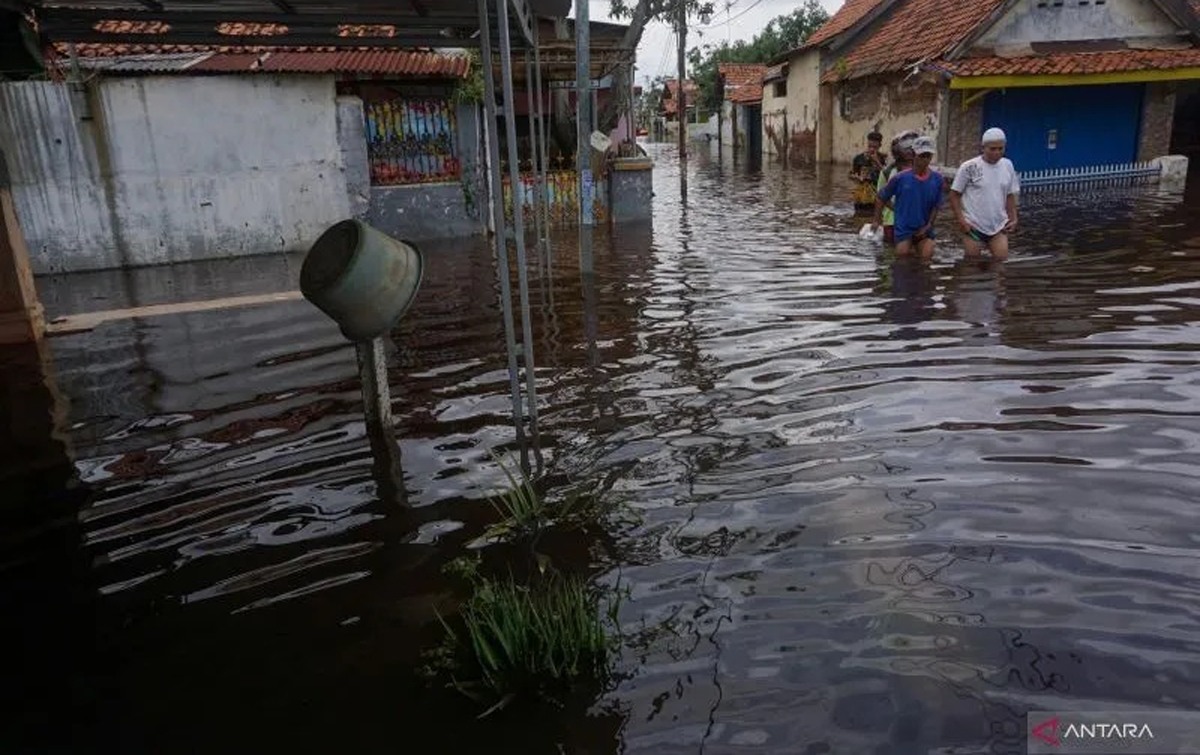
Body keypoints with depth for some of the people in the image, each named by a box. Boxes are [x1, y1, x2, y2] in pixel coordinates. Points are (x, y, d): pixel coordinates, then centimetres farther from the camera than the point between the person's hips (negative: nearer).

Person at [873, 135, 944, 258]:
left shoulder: (937, 179, -3)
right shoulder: (900, 178, -9)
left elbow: (936, 206, 4)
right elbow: (881, 198, 1)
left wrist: (928, 226, -5)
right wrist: (876, 221, 2)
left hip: (924, 230, 2)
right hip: (904, 229, -2)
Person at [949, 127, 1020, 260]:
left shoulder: (1008, 166, 4)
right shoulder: (969, 167, -10)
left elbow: (1010, 195, 12)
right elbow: (954, 195, -5)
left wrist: (1013, 218, 2)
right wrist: (961, 220, -12)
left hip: (999, 226, 4)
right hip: (974, 226, -3)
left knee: (1001, 260, -2)